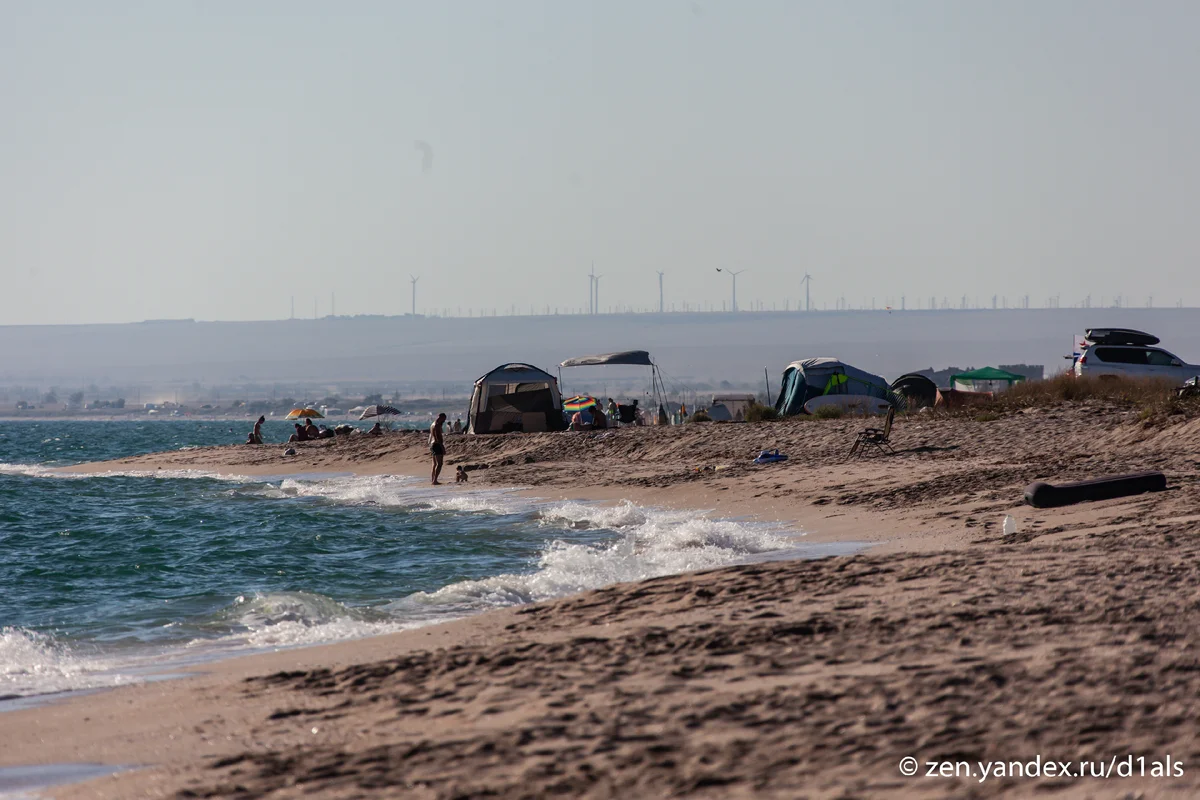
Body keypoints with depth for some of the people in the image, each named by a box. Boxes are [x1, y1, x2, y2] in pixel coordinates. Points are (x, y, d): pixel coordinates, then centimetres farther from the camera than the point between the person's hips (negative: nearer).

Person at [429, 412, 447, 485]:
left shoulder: (432, 425, 19)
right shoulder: (437, 425, -13)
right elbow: (438, 438, -20)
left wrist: (430, 448, 27)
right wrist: (443, 448, -21)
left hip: (432, 444, 11)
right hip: (437, 445, -11)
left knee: (435, 464, 13)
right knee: (439, 464, -12)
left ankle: (433, 480, 14)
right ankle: (435, 480, -19)